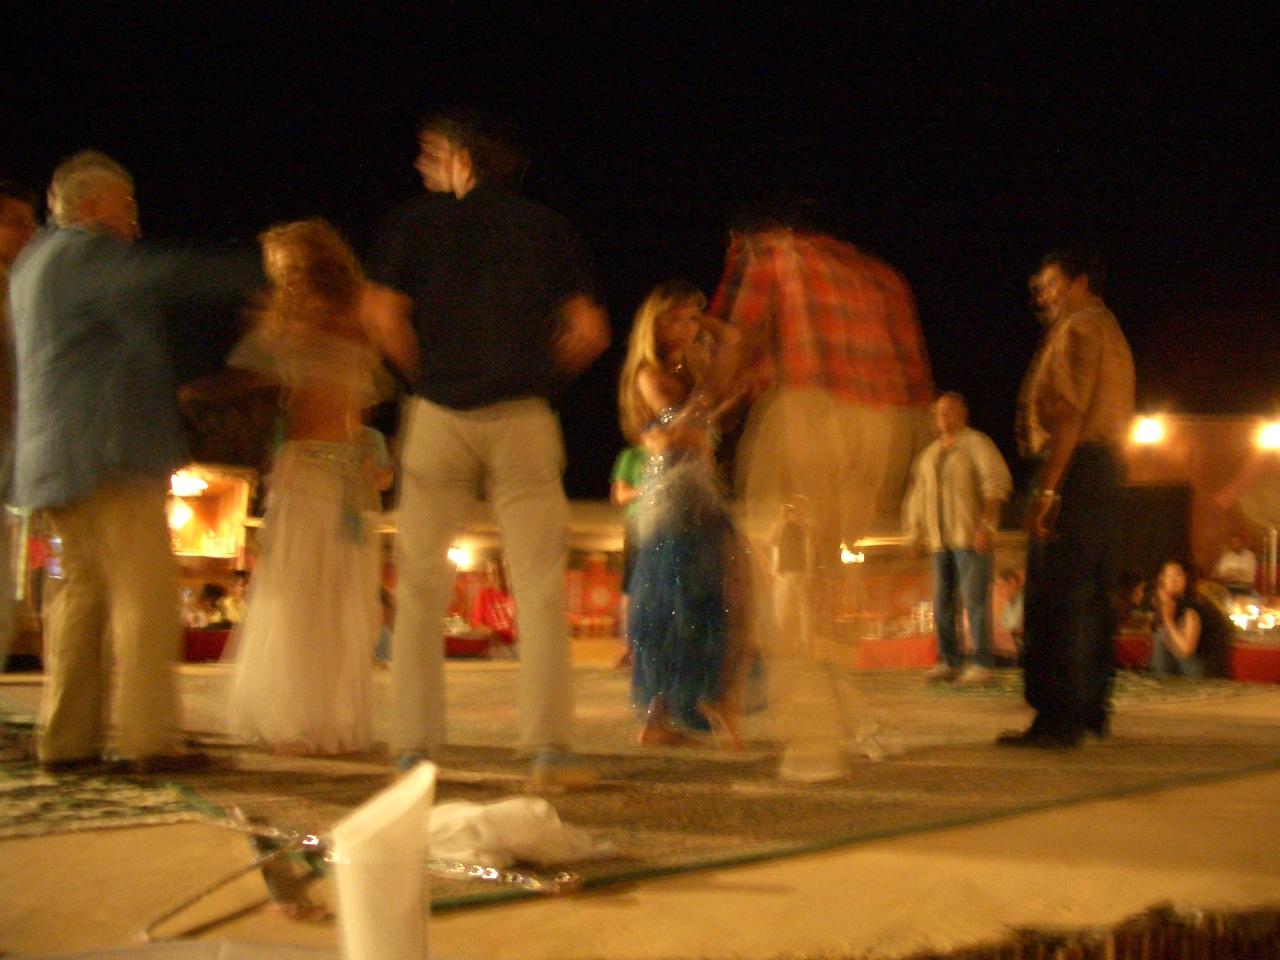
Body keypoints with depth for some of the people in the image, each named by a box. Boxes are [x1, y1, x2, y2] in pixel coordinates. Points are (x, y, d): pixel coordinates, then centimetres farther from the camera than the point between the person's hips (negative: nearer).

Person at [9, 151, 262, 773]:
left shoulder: (35, 261, 22)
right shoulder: (86, 254, -7)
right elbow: (170, 275, -18)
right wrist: (255, 277, -10)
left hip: (56, 458, 10)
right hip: (108, 452, -10)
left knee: (84, 591, 11)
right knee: (145, 592, -10)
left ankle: (65, 740, 9)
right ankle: (148, 740, -13)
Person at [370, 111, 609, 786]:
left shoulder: (415, 222, 7)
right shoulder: (546, 227, 11)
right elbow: (589, 331, 6)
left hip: (438, 414, 0)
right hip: (523, 418, 1)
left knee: (421, 585, 7)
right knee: (540, 583, 1)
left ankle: (412, 748, 4)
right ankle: (550, 748, -8)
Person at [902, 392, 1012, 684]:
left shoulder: (976, 443, -1)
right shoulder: (929, 454, 20)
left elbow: (997, 481, -12)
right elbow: (919, 495, 25)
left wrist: (987, 524, -20)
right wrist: (914, 531, 16)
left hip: (971, 537, -7)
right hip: (940, 539, 7)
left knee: (975, 600, -10)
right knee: (942, 602, 6)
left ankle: (983, 664, -9)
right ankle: (949, 662, 11)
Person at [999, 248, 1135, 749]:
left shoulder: (1078, 329, -6)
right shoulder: (1110, 331, 24)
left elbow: (1069, 412, -17)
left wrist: (1048, 488, -22)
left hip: (1075, 466, -11)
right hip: (1107, 467, 11)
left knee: (1055, 600, -12)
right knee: (1093, 595, 13)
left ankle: (1058, 719, -14)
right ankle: (1092, 709, 18)